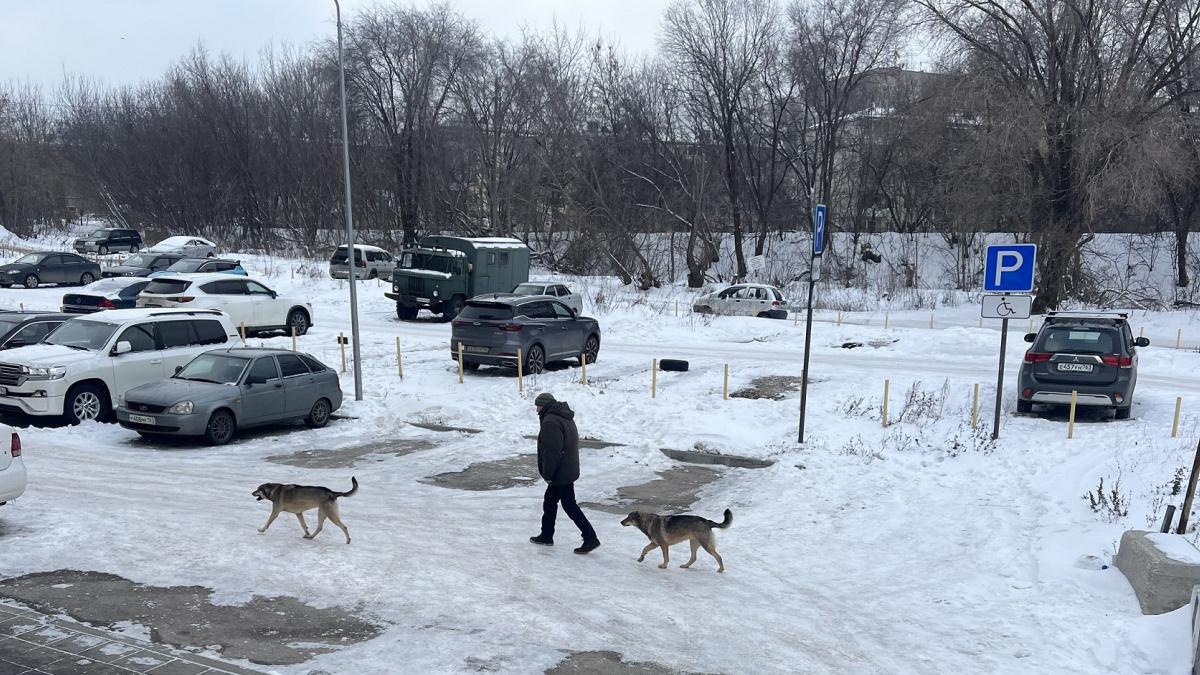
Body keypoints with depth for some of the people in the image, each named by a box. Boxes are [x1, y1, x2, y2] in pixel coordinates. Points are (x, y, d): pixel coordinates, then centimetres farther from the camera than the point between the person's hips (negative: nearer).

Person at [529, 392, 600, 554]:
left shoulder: (550, 421, -22)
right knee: (549, 502, 20)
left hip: (560, 473, -10)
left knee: (569, 505, -4)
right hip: (568, 470, 10)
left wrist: (548, 474, -16)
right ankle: (546, 536, 30)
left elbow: (551, 451, -25)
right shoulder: (565, 417, 13)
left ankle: (590, 538, -1)